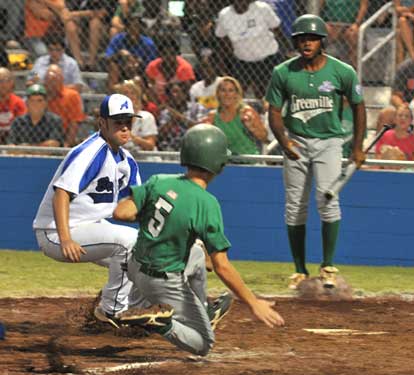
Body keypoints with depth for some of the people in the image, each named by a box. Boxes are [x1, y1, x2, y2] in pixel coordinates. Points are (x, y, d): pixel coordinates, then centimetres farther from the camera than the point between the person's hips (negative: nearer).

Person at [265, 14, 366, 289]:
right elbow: (275, 111, 3)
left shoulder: (342, 72, -6)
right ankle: (300, 271, 12)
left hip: (329, 141, -2)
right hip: (296, 143, 2)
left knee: (327, 198, -18)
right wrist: (283, 140, -16)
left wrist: (358, 148, 2)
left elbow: (358, 107, 5)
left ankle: (328, 266, -10)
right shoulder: (283, 73, -2)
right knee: (295, 206, 3)